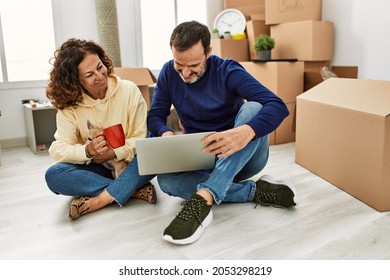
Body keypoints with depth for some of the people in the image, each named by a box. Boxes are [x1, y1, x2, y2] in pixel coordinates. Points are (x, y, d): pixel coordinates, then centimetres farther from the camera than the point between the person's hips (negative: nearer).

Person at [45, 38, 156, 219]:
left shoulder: (129, 90, -9)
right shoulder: (68, 104, -6)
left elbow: (141, 138, -9)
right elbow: (58, 148, -14)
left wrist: (112, 153, -25)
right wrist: (88, 150, -34)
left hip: (127, 166, -1)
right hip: (95, 169, 2)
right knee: (53, 175, -26)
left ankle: (100, 200, -28)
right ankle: (134, 190, -24)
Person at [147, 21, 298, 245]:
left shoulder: (227, 71, -15)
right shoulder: (169, 73, -3)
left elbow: (278, 106, -26)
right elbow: (155, 116, 0)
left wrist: (246, 132, -48)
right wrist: (166, 133, -26)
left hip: (243, 157, -2)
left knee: (253, 108, -31)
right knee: (166, 179, -28)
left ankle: (204, 198, -42)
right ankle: (257, 191, -22)